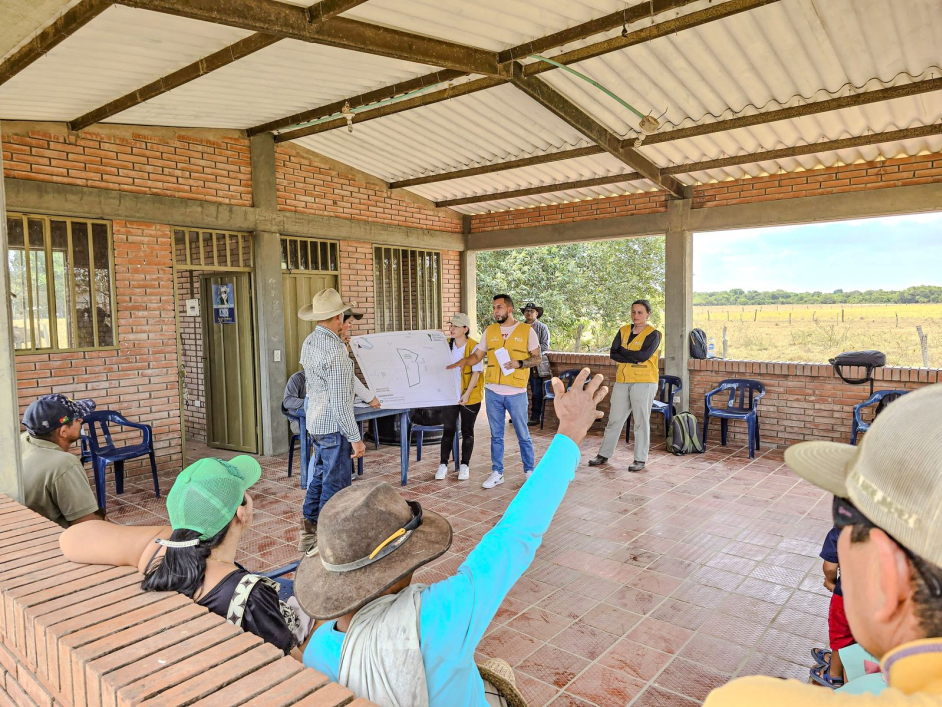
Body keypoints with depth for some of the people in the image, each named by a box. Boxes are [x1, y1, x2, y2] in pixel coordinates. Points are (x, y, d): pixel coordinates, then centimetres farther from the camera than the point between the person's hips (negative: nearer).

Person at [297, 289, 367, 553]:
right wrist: (355, 438, -19)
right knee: (336, 484, 2)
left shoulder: (309, 342, 6)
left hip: (315, 423, 10)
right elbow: (340, 402, -23)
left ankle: (309, 532, 32)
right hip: (333, 427, -10)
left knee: (319, 477, 21)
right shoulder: (335, 351, -23)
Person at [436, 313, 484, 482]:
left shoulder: (474, 347, -12)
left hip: (470, 396, -3)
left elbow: (476, 372, -13)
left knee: (467, 430, 8)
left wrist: (467, 394, -18)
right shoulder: (446, 345, 1)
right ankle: (443, 464, 13)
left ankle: (464, 465, 18)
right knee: (449, 429, 5)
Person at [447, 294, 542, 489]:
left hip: (516, 393, -3)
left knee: (523, 435, 8)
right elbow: (477, 355, 9)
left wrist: (519, 363, -17)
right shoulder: (489, 331, 9)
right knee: (496, 435, 12)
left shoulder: (527, 330, -1)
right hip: (492, 392, 3)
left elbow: (537, 358, 0)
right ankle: (497, 473, 23)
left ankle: (529, 471, 24)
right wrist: (464, 361, -11)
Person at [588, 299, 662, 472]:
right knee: (614, 420, 10)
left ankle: (640, 459, 12)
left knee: (641, 422, 2)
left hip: (644, 382, -5)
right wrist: (634, 358, -13)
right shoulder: (624, 331, 10)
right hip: (622, 381, 5)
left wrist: (623, 351, -7)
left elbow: (644, 355, -19)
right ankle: (604, 455, 19)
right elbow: (613, 354, -1)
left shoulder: (653, 334, -5)